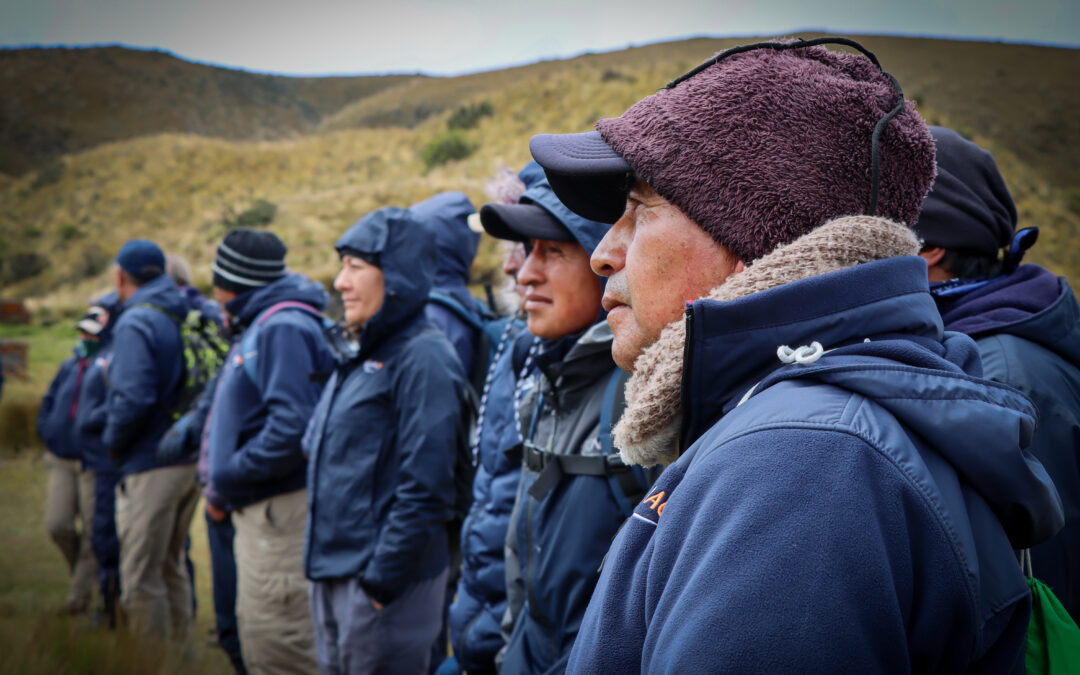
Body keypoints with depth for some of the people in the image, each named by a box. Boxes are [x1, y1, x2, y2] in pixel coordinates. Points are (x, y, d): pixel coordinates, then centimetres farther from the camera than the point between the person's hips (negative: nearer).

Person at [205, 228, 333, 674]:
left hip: (280, 510, -10)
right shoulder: (257, 327, 17)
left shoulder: (283, 328, -15)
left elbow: (292, 428, -25)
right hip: (256, 511, 11)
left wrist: (225, 481, -16)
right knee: (255, 633, 18)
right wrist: (221, 482, 9)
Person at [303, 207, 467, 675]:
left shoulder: (423, 358, -15)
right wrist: (323, 566, 15)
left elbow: (425, 490, -20)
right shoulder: (361, 355, 12)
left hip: (383, 583, -9)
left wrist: (381, 582, -19)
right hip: (331, 576, 9)